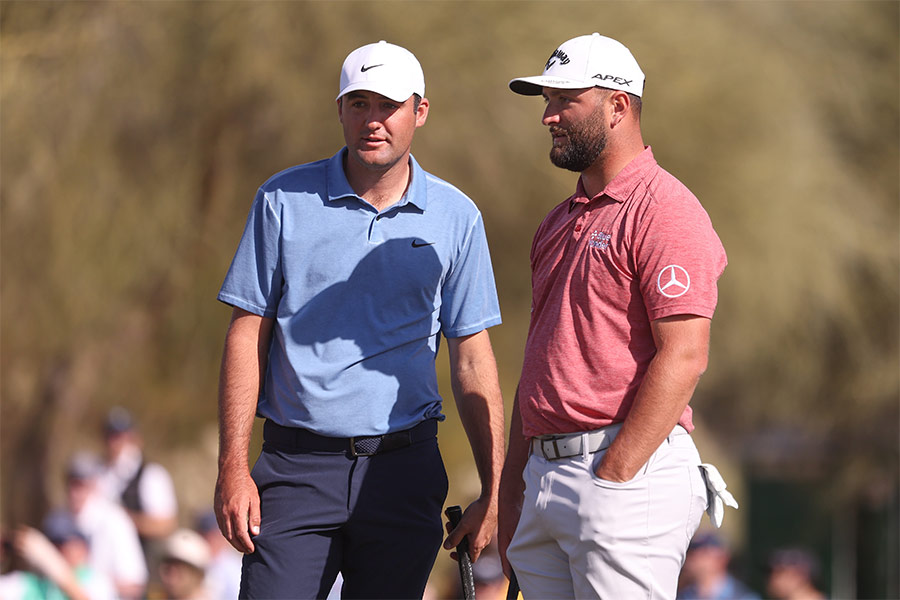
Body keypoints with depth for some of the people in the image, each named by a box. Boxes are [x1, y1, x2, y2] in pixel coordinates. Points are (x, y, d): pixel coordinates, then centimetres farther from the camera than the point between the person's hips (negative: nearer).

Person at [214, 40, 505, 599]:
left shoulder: (456, 217, 6)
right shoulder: (284, 201, 2)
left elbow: (473, 360, 8)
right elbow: (248, 336, 3)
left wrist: (493, 491, 3)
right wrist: (233, 467, -6)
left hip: (404, 469, 1)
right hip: (298, 464, -1)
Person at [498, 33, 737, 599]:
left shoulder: (664, 209, -8)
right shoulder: (559, 223, 20)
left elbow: (683, 357, -16)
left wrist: (613, 477, -18)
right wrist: (511, 487, 17)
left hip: (631, 473, -8)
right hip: (543, 478, 8)